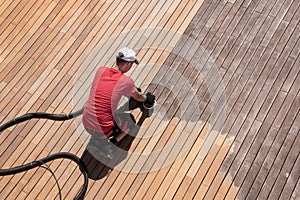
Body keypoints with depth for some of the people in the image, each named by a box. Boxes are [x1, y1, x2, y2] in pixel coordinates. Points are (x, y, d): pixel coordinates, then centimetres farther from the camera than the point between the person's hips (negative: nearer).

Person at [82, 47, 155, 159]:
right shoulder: (126, 81, -13)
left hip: (86, 123, 6)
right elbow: (138, 97, 9)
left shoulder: (101, 70, 0)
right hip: (103, 129, -6)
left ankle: (96, 140, 21)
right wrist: (146, 98, 33)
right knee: (131, 120, 22)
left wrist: (131, 89, 36)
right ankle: (108, 145, 6)